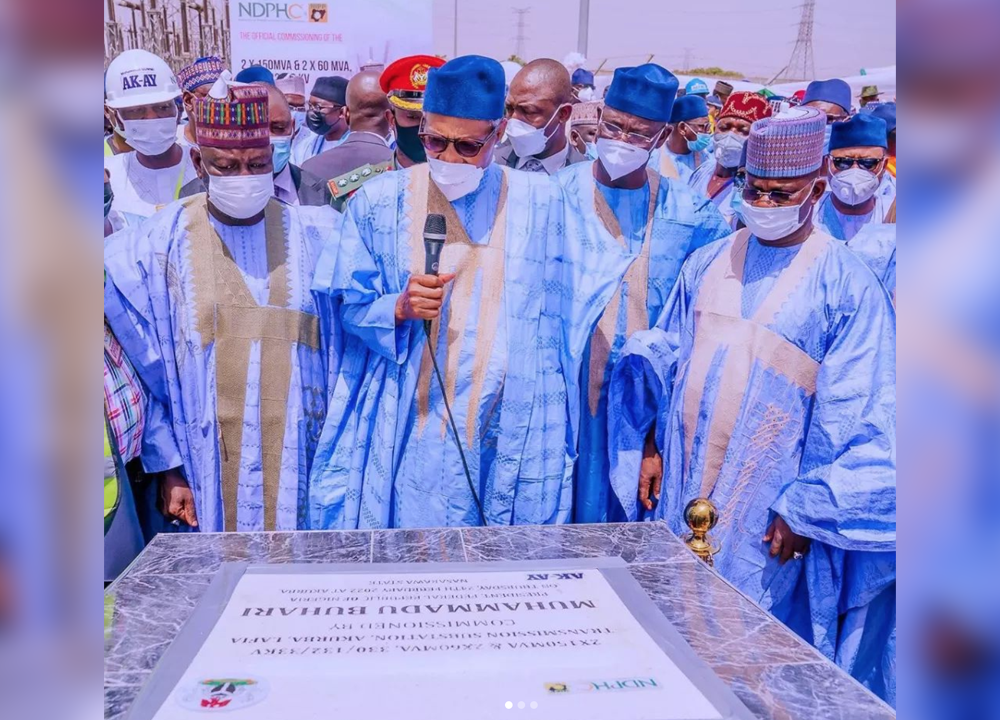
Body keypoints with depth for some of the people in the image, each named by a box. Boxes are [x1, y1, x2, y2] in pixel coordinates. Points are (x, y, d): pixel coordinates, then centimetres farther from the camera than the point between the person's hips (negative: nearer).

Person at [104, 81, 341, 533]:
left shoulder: (318, 237, 0)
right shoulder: (160, 245, -1)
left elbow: (347, 356, 5)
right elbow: (147, 371, 2)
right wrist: (169, 464, -1)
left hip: (301, 460, 1)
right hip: (207, 471, 0)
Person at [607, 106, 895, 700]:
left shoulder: (846, 285, -8)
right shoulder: (708, 264, 7)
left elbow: (856, 417, -9)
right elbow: (663, 359, 13)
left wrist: (803, 510, -11)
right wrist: (650, 446, 7)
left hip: (767, 507, -4)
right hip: (684, 490, 5)